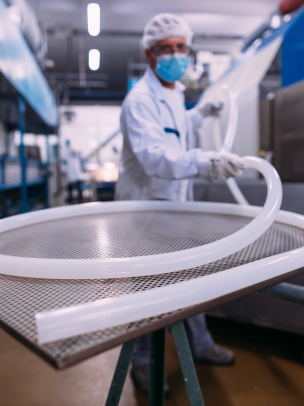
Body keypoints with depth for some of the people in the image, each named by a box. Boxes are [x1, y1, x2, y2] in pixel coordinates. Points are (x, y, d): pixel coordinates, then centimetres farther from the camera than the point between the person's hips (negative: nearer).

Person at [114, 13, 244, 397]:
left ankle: (200, 344, 39)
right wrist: (205, 162, -48)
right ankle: (143, 363, 26)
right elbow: (155, 156, -35)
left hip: (177, 200, 9)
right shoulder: (140, 99, -19)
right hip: (146, 205, -9)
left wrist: (199, 114, 26)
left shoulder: (175, 91, 12)